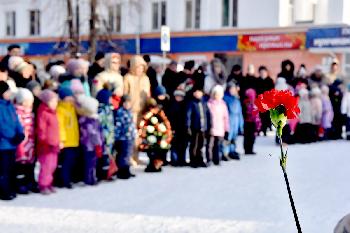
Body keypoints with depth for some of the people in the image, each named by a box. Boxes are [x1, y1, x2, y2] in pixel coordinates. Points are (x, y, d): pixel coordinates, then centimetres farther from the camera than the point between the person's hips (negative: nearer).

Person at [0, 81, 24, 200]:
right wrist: (13, 136, -22)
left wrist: (20, 133, -7)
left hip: (12, 143, 8)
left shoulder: (10, 105, 11)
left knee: (11, 168, 14)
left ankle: (10, 190, 24)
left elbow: (16, 121, 10)